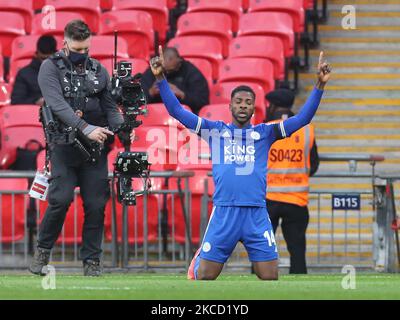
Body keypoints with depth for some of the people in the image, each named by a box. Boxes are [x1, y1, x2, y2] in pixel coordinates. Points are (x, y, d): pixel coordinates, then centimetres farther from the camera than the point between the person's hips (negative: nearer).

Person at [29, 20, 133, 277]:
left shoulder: (98, 71, 11)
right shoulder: (51, 68, -1)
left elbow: (110, 108, 13)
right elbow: (58, 105, -15)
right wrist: (86, 128, -25)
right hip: (65, 146, -3)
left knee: (96, 205, -1)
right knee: (61, 199, -15)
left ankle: (92, 261, 9)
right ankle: (43, 250, 5)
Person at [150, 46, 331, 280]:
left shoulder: (264, 133, 10)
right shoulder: (215, 131, 9)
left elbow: (303, 118, 4)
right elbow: (176, 110, 6)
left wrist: (320, 85, -7)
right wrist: (161, 78, -4)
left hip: (257, 215, 1)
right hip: (223, 214, -1)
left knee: (270, 278, -3)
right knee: (204, 277, 2)